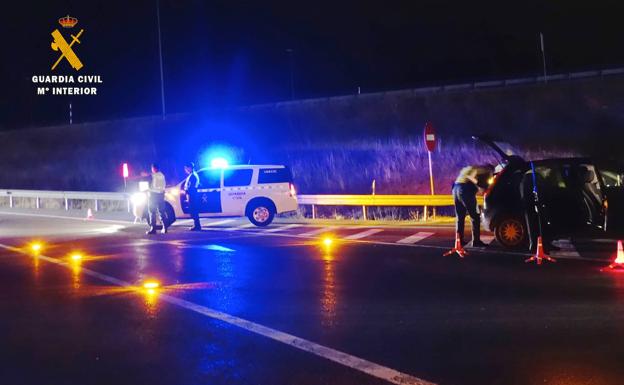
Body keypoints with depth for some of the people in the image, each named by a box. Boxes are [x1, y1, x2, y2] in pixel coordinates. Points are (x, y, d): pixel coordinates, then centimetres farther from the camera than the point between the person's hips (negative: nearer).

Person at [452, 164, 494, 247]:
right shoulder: (487, 171, 10)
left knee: (459, 217, 15)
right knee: (475, 217, 1)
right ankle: (476, 241, -1)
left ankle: (459, 240, 17)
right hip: (466, 190, -7)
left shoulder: (470, 168, 31)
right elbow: (483, 184, -1)